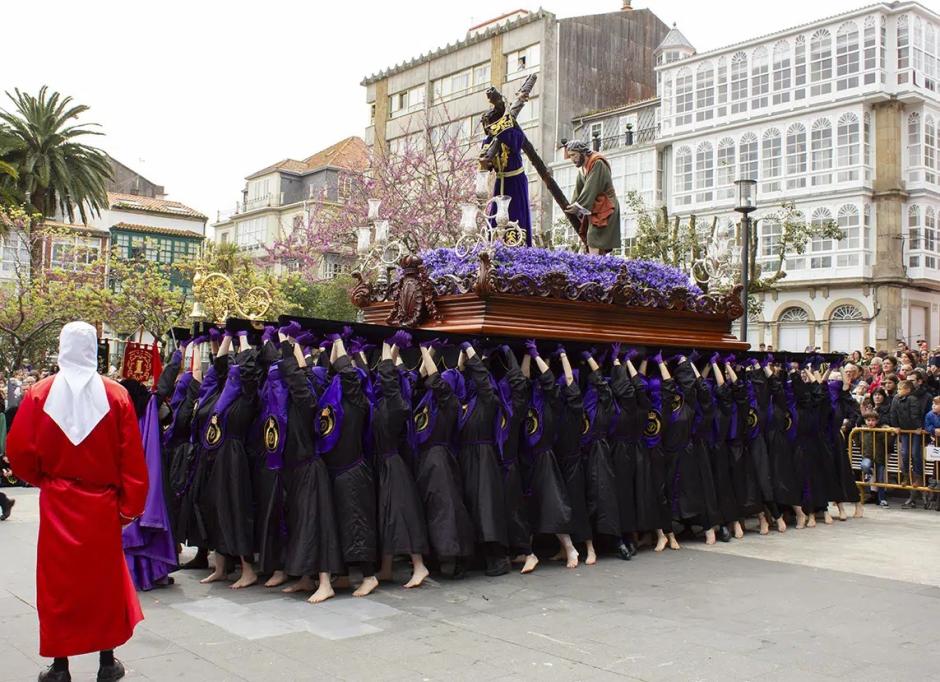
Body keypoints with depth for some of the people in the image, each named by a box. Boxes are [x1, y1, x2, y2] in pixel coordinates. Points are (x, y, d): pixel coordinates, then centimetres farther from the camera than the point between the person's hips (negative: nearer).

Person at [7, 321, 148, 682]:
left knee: (57, 580, 10)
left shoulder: (40, 394, -7)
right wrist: (130, 504, -1)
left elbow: (19, 452, -5)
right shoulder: (115, 395, -8)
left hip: (57, 503, 0)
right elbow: (132, 456, -8)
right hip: (102, 504, 0)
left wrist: (42, 479, 13)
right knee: (104, 577, 13)